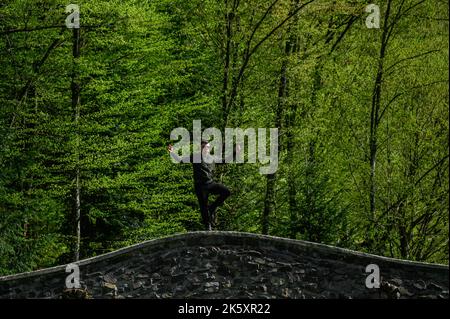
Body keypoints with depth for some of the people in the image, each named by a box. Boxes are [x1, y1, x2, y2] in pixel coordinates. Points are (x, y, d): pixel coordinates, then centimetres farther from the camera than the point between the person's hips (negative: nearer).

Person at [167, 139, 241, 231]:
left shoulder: (212, 158, 8)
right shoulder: (194, 157, -4)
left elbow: (225, 160, 19)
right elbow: (180, 160, 2)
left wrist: (235, 152, 14)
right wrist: (172, 152, -12)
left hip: (211, 183, 4)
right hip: (200, 186, -4)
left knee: (226, 192, -15)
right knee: (203, 207, 1)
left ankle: (212, 208, 3)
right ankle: (208, 227, 17)